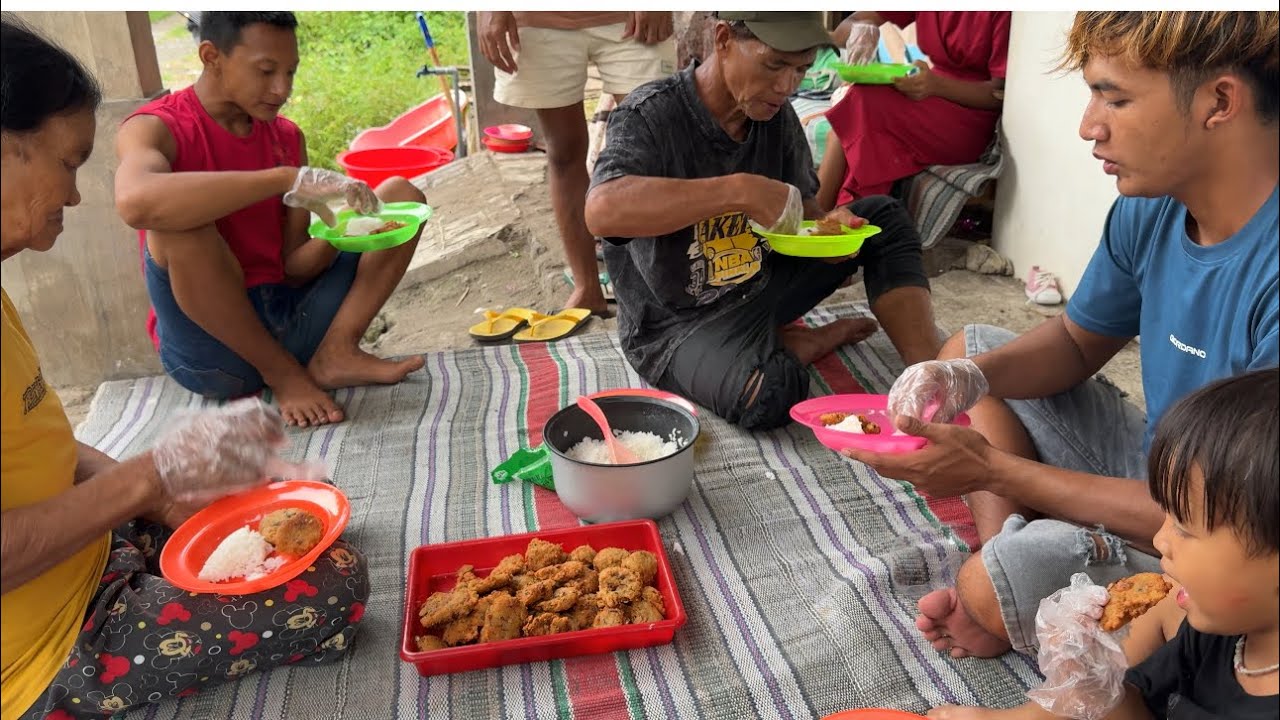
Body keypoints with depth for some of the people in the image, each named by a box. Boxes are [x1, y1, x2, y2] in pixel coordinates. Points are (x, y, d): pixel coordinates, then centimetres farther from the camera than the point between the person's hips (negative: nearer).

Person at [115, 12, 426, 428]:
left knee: (402, 196, 2)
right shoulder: (155, 129, -10)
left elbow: (293, 267, 3)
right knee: (181, 221, -33)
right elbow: (135, 202, -36)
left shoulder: (287, 137, 8)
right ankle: (283, 373, -13)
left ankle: (335, 353, -15)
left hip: (289, 315, 5)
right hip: (212, 348, -5)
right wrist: (289, 179, -37)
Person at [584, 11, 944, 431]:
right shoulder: (651, 116, -22)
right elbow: (602, 211, -42)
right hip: (675, 323, -7)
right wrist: (740, 190, -44)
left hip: (759, 288, 7)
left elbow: (802, 211, 9)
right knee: (768, 393, -36)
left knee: (884, 218, 2)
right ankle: (822, 338, -2)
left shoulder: (776, 116, -2)